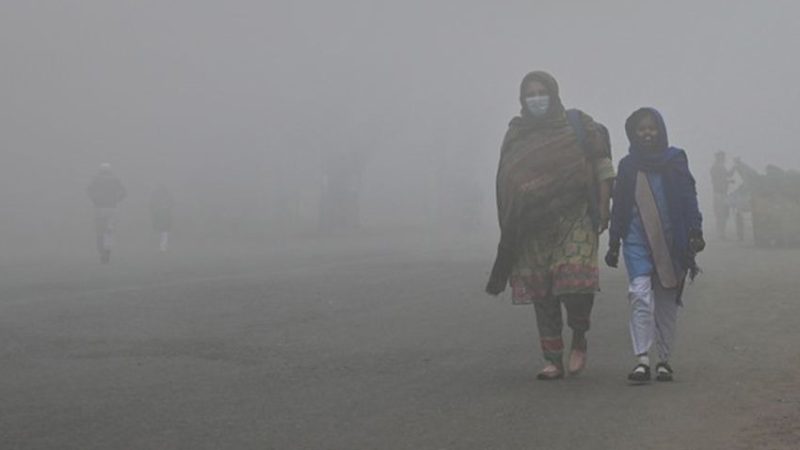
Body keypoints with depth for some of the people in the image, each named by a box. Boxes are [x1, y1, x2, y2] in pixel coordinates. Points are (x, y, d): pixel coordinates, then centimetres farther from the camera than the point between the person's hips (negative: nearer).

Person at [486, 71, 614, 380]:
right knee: (541, 293, 2)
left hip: (574, 218, -3)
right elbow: (506, 185, 15)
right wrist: (511, 232, 10)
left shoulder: (578, 125, 6)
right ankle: (553, 360, 10)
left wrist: (603, 205, -6)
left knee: (576, 280, -17)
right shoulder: (515, 135, 13)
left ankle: (579, 340, 8)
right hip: (533, 225, 3)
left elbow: (602, 165, 4)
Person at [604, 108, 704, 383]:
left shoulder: (675, 161, 5)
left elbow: (689, 198, 3)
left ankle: (664, 360, 16)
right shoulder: (627, 166, 9)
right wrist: (613, 244, 12)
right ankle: (642, 360, -18)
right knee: (640, 294, -16)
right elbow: (618, 207, 13)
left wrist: (695, 232, -7)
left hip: (671, 242, 0)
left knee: (667, 303, 5)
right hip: (637, 242, 0)